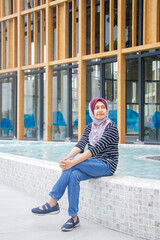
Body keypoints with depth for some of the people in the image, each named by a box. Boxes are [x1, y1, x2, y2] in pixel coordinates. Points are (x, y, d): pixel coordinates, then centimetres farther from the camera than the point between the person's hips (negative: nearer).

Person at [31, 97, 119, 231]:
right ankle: (74, 218, -25)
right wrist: (67, 158, -27)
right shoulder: (89, 128, 12)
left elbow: (96, 148, -22)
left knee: (73, 166, -28)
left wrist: (73, 161, -32)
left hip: (107, 166, -5)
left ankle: (53, 203, -23)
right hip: (92, 165, 5)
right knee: (74, 175, -28)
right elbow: (81, 145, -5)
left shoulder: (111, 127, -9)